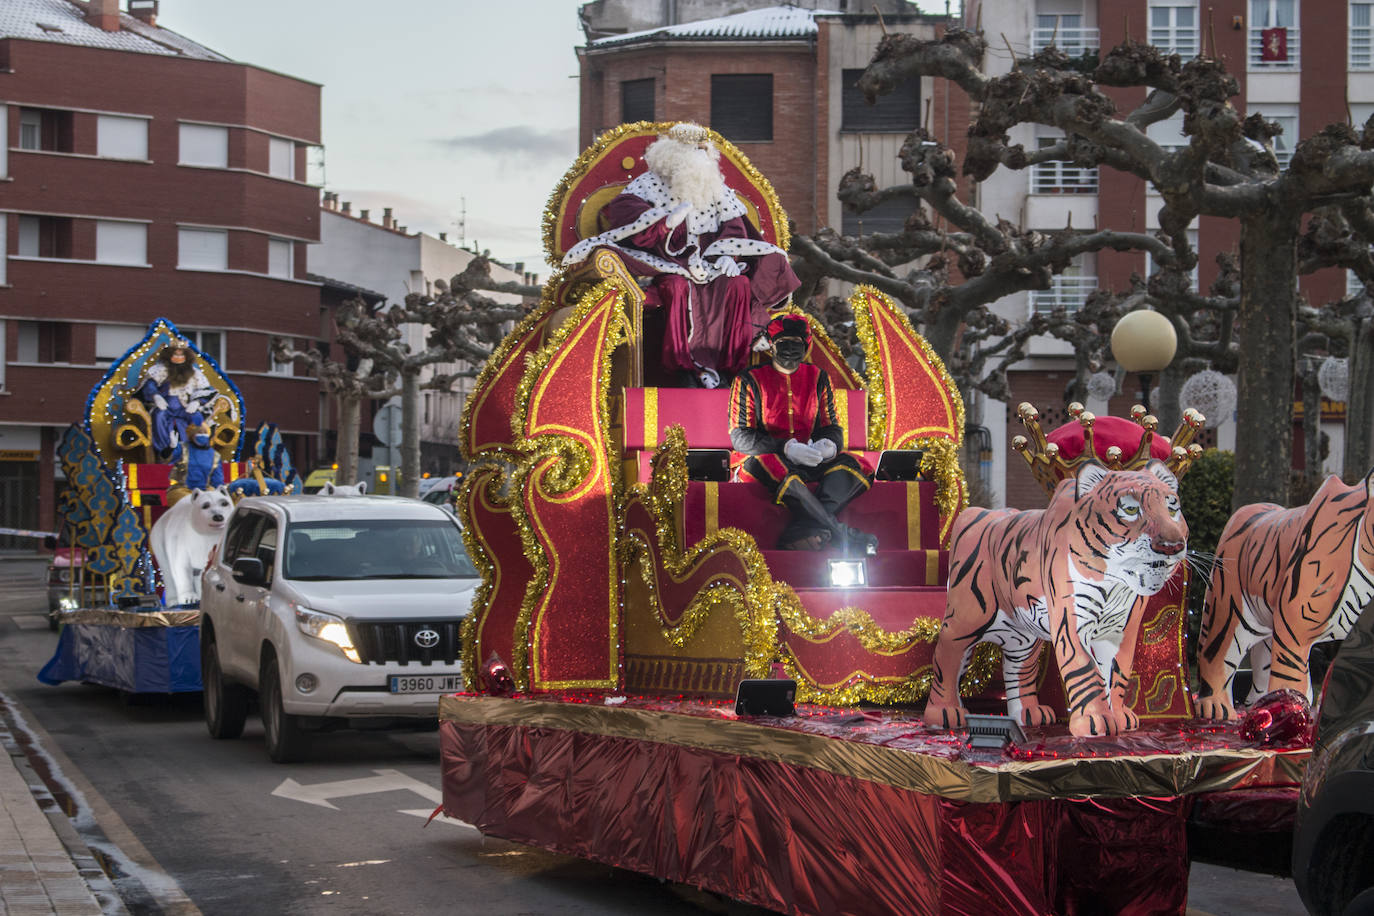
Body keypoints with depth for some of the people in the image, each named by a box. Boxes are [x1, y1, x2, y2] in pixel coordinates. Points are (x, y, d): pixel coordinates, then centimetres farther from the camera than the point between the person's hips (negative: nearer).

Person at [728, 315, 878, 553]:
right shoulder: (749, 380, 1)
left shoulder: (818, 378, 13)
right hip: (762, 458, -4)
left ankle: (802, 530, -41)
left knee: (856, 466, -21)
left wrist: (829, 445, -15)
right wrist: (786, 448, -24)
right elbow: (740, 437, -8)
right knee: (761, 464, -40)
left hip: (810, 463, 4)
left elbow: (832, 427, 12)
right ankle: (840, 534, -41)